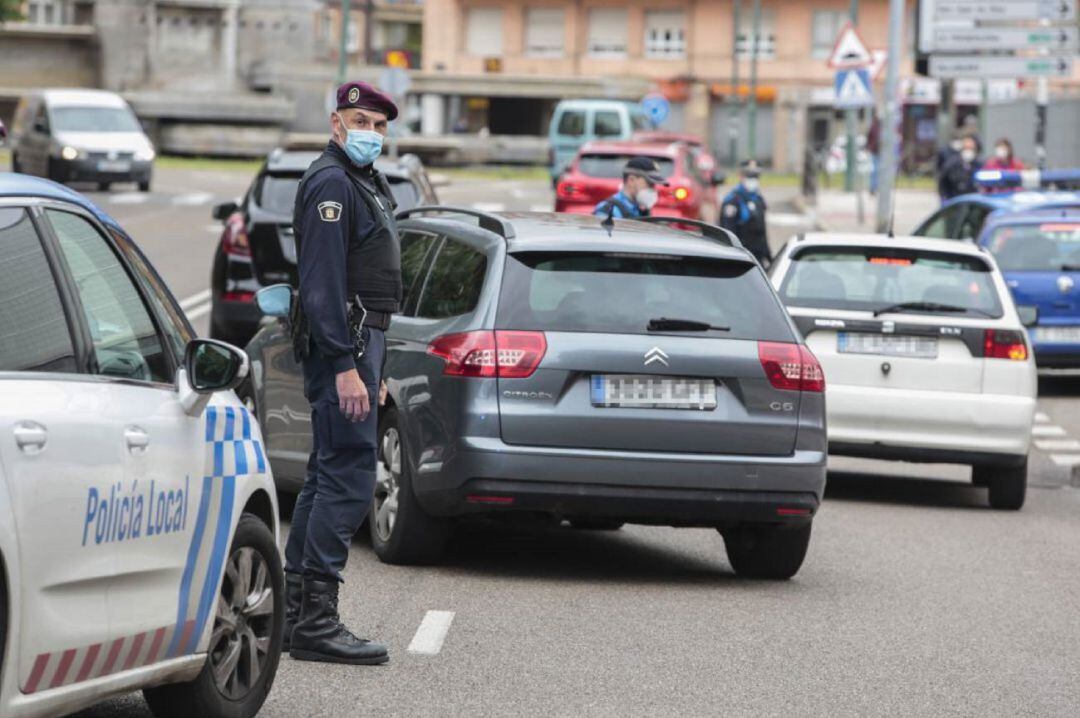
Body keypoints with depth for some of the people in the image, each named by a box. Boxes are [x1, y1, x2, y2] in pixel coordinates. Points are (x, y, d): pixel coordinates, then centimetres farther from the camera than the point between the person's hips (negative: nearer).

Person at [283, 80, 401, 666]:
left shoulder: (362, 182, 21)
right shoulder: (331, 183, -13)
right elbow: (322, 282, -21)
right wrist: (345, 366, -26)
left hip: (357, 341, 11)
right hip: (343, 344, -11)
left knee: (328, 477, 13)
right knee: (349, 477, -13)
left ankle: (295, 612, 18)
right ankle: (315, 621, -15)